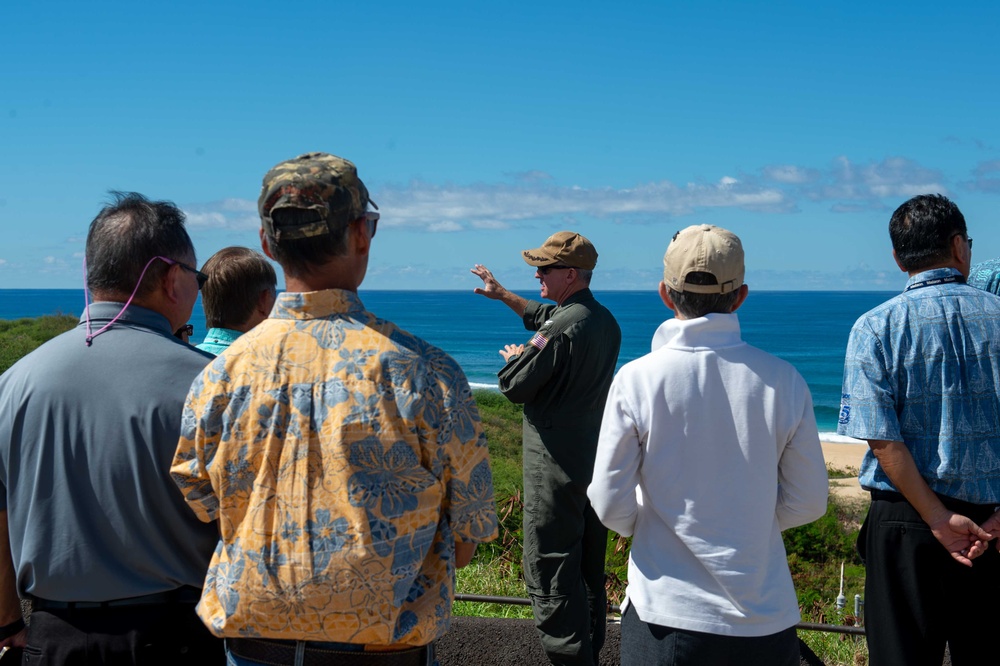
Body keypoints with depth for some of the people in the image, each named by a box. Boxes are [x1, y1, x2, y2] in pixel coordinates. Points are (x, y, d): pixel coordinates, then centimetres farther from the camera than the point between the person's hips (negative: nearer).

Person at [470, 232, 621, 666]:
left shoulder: (563, 329, -21)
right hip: (596, 459, 10)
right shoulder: (605, 321, 9)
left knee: (550, 569, -4)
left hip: (556, 463, -10)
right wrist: (502, 295, 34)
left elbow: (514, 386, -15)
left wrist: (513, 357, 6)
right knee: (588, 568, 18)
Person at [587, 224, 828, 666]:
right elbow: (808, 503, 1)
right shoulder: (782, 381, -7)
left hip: (665, 617, -2)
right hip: (765, 621, 2)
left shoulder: (636, 380, -11)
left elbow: (610, 506, -7)